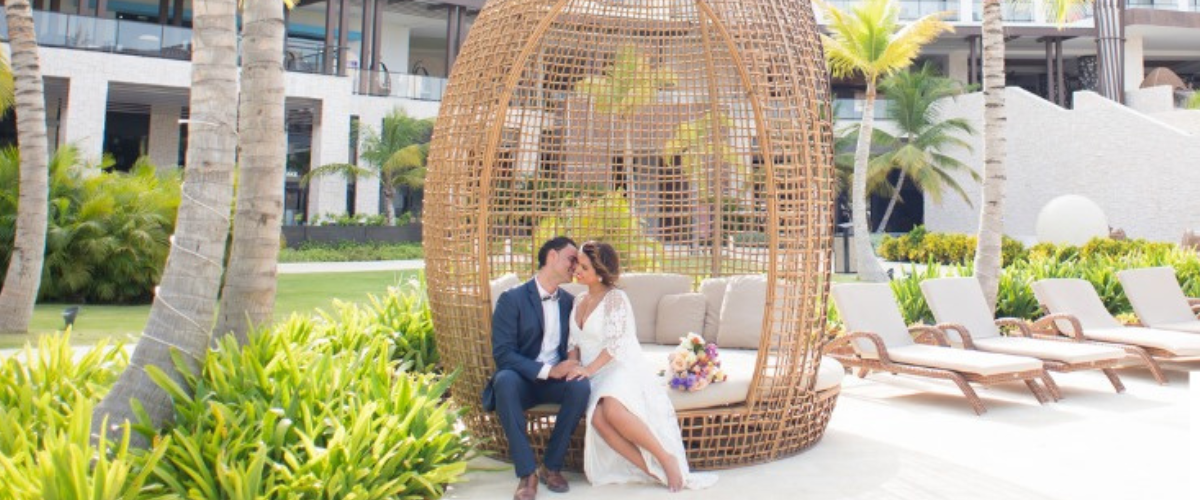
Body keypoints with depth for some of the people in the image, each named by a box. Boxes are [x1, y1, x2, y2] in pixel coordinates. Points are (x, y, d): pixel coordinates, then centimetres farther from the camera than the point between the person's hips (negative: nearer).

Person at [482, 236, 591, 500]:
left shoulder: (569, 301, 11)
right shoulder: (511, 299, -5)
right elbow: (502, 353, -14)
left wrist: (572, 365, -12)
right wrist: (547, 370, -25)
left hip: (556, 380, 3)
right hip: (521, 380, -3)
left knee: (581, 385, -30)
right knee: (505, 379, -37)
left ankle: (552, 466, -15)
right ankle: (527, 473, -32)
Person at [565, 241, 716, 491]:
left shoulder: (615, 298, -5)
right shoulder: (579, 301, 17)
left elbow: (615, 343, -15)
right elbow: (574, 343, 15)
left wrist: (589, 369, -24)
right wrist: (573, 367, -5)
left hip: (623, 368, -5)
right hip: (594, 377, 5)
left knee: (613, 410, -39)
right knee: (598, 418, -30)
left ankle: (666, 459, -21)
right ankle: (653, 471, -23)